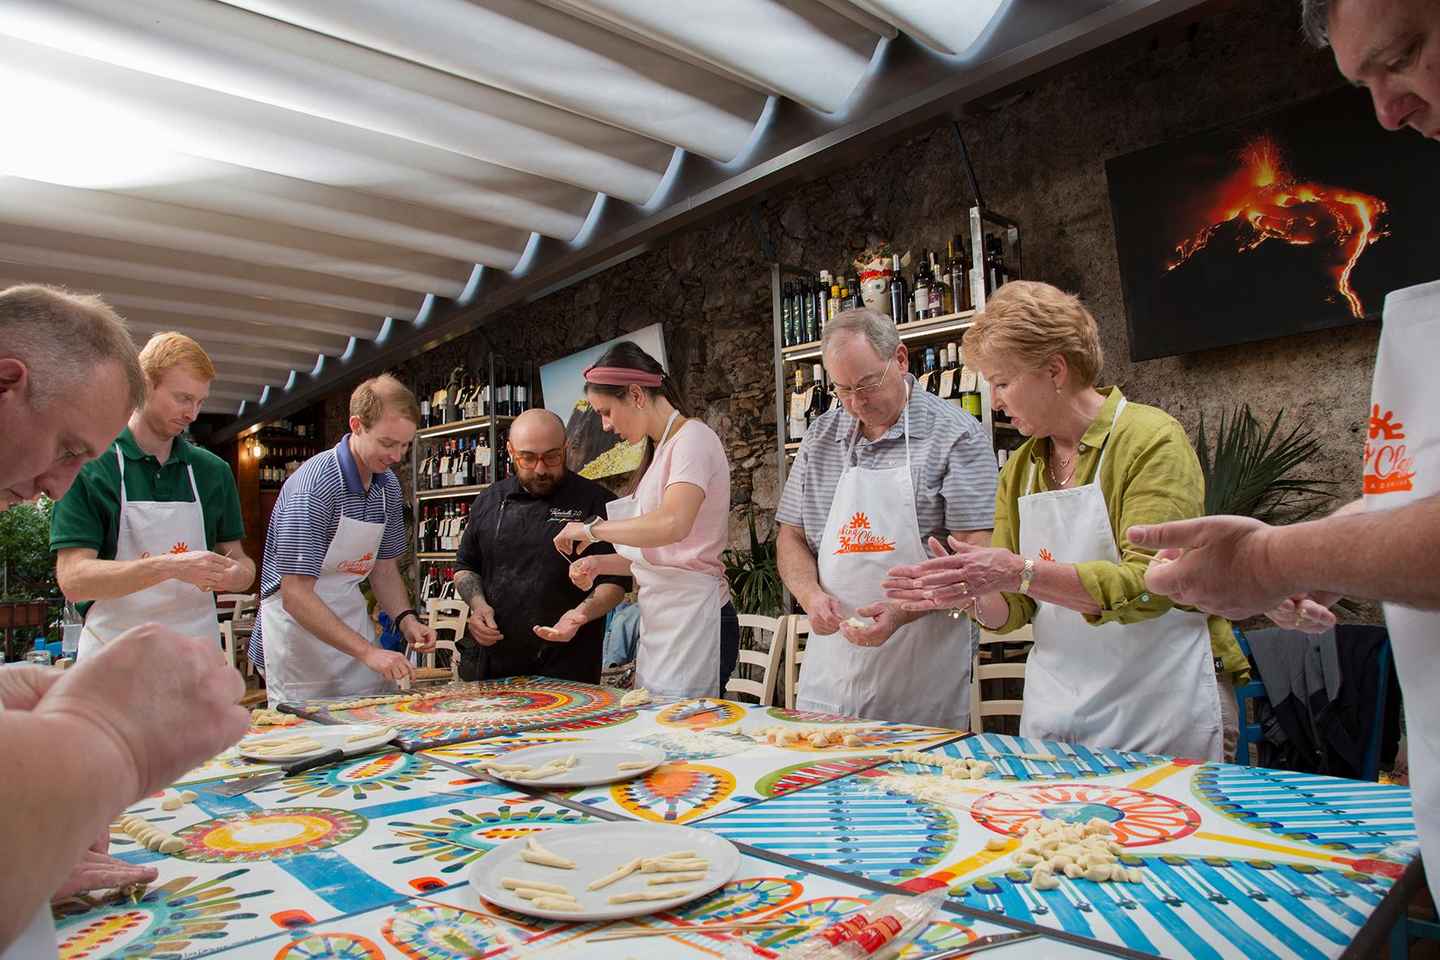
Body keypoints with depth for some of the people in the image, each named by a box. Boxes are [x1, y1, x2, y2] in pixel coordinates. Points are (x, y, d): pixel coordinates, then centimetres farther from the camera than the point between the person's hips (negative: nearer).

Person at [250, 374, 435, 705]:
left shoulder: (389, 486, 1)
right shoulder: (313, 485, -22)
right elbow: (296, 596, -25)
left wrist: (406, 619, -6)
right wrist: (368, 652, -29)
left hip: (352, 622, 7)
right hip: (298, 626, -7)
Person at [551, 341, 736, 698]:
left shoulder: (692, 438, -8)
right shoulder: (660, 451, 19)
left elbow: (672, 524, -27)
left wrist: (592, 528, -15)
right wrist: (600, 564, 5)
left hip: (692, 617, -8)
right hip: (659, 620, 8)